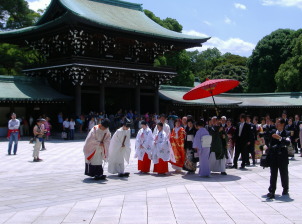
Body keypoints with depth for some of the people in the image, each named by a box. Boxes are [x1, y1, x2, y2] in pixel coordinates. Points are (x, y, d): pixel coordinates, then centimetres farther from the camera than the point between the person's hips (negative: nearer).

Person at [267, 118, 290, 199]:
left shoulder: (286, 133, -4)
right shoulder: (273, 132, 8)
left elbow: (288, 142, -21)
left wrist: (280, 138, -34)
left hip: (283, 157, -2)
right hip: (273, 157, 2)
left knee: (284, 174, 11)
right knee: (273, 175, -1)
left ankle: (285, 189, 31)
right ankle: (271, 192, -2)